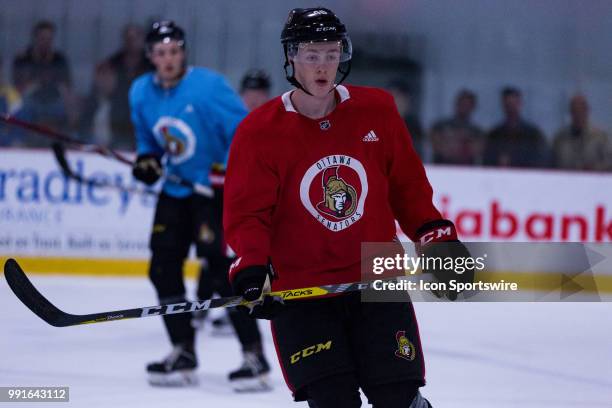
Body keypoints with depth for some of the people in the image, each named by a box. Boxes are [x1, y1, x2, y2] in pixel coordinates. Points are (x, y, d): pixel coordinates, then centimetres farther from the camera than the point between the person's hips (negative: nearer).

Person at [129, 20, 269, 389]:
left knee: (222, 266, -17)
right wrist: (147, 159, -3)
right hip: (176, 190, 7)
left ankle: (255, 356, -13)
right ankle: (183, 354, 17)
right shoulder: (141, 93, 1)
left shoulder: (209, 86, -19)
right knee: (163, 268, 4)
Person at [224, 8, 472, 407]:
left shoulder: (378, 110, 1)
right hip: (298, 290, -2)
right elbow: (246, 213, -6)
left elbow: (408, 186, 12)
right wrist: (251, 269, -21)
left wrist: (437, 238, 5)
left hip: (377, 280, 2)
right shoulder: (258, 132, -6)